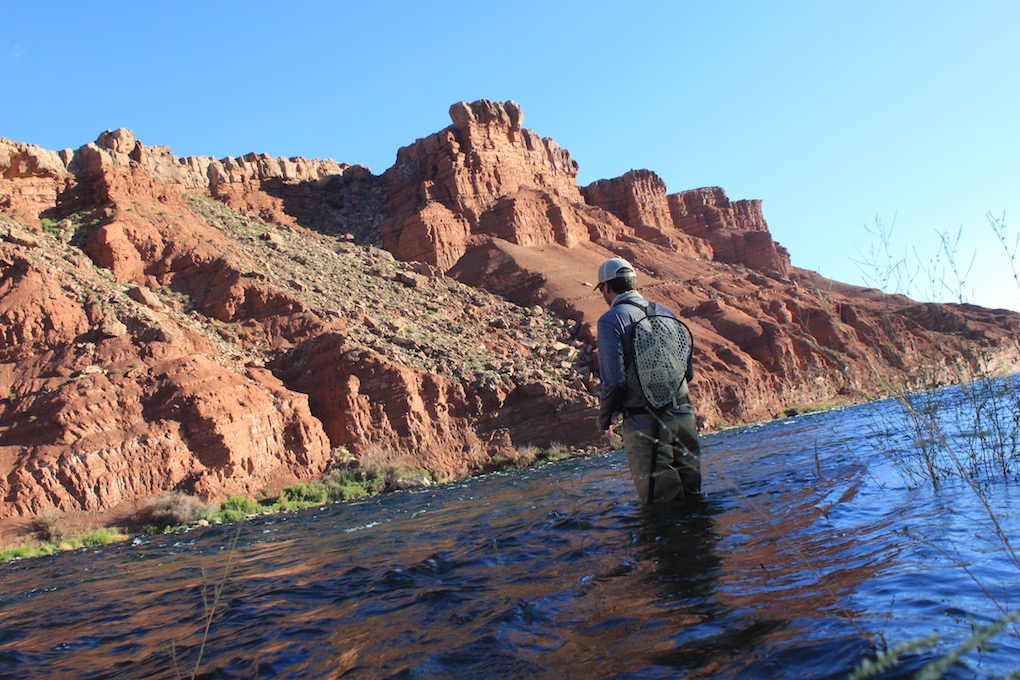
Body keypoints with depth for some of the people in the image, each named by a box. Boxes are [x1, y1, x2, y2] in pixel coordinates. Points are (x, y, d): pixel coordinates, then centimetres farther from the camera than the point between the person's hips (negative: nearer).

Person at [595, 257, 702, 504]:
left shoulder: (611, 320, -7)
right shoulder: (665, 312, 11)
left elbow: (613, 380, -15)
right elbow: (689, 370, 14)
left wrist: (604, 417, 2)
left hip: (646, 422, -6)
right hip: (684, 416, 6)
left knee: (660, 501, 2)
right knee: (692, 495, 15)